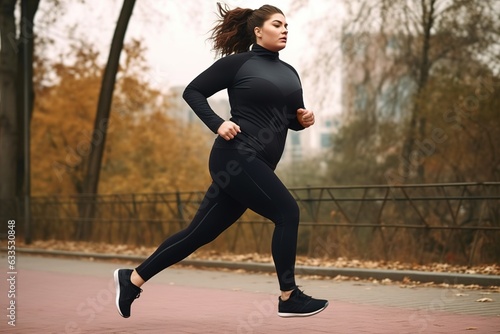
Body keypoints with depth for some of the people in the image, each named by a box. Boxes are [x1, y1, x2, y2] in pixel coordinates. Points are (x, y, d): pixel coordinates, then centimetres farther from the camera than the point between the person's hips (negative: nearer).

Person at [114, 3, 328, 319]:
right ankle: (289, 297, -8)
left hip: (258, 165, 8)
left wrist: (305, 119, 1)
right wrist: (217, 124, -13)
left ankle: (132, 278, 18)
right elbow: (193, 91, 0)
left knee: (201, 232, 8)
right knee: (287, 211, -16)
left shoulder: (289, 73, 18)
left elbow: (292, 118, 24)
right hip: (236, 157, -8)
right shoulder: (237, 62, -2)